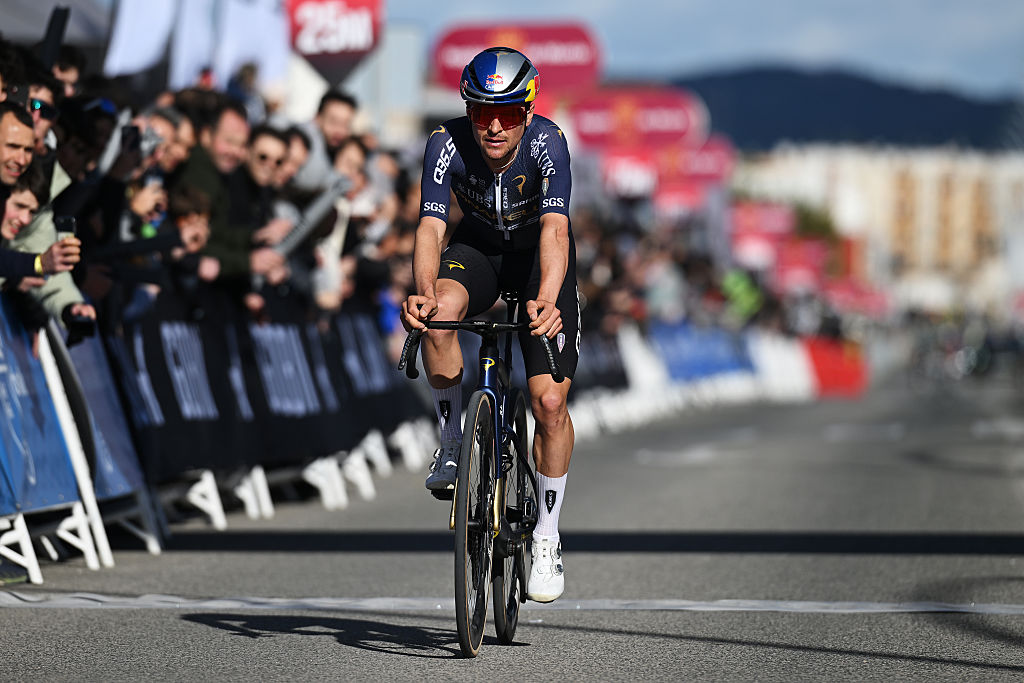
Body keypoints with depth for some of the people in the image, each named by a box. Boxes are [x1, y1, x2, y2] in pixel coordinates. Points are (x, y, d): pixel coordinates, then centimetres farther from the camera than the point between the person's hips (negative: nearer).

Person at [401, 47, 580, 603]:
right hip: (478, 246, 1)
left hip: (539, 256, -1)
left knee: (550, 401, -11)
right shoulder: (448, 144, -26)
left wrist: (545, 300, -60)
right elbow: (431, 226, -35)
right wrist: (422, 292, -55)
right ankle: (452, 441, -12)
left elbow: (555, 228, -42)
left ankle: (547, 536, 7)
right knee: (440, 315, -34)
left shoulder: (546, 141, -31)